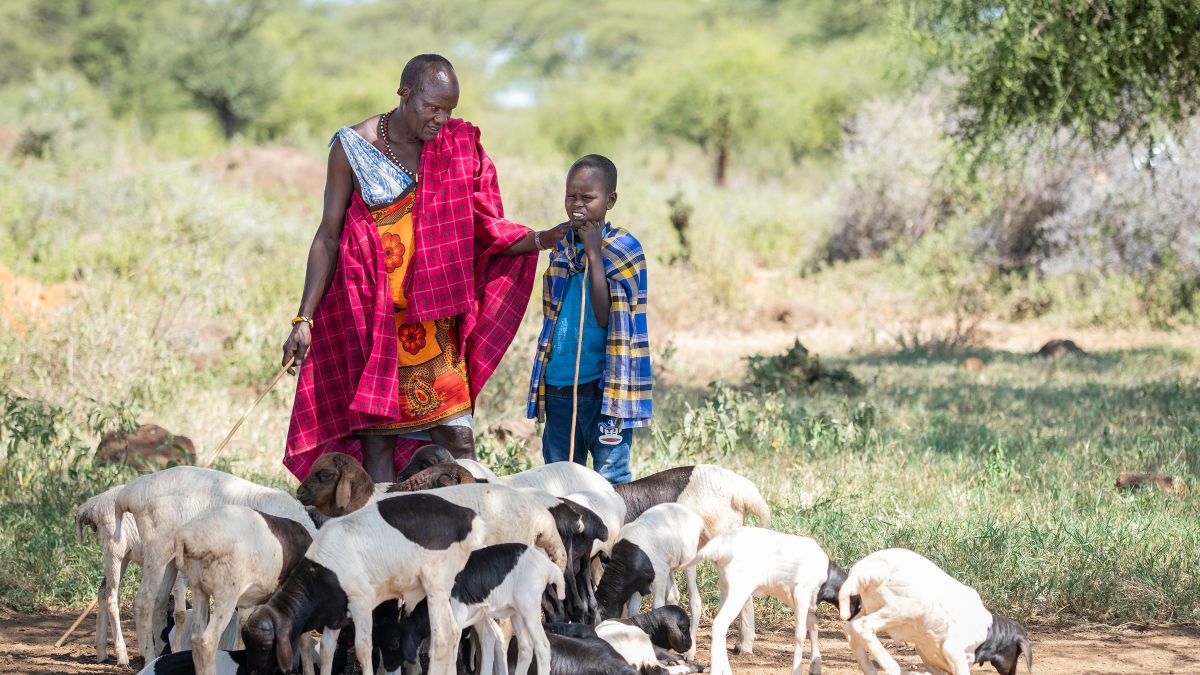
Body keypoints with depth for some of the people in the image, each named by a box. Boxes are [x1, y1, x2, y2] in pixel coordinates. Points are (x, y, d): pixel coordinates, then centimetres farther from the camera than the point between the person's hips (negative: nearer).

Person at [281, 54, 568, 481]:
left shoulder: (458, 146, 4)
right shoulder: (351, 147, -3)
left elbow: (485, 231, 5)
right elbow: (328, 237, 1)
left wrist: (546, 239, -11)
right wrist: (304, 320, -3)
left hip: (435, 315, 2)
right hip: (370, 317, -2)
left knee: (457, 437, -5)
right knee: (377, 436, -2)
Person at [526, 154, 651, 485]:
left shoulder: (623, 248, -5)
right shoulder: (560, 245, 10)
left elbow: (606, 318, -16)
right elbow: (552, 314, 13)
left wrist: (594, 253, -15)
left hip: (603, 385, -6)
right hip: (557, 386, 6)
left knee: (610, 477, -6)